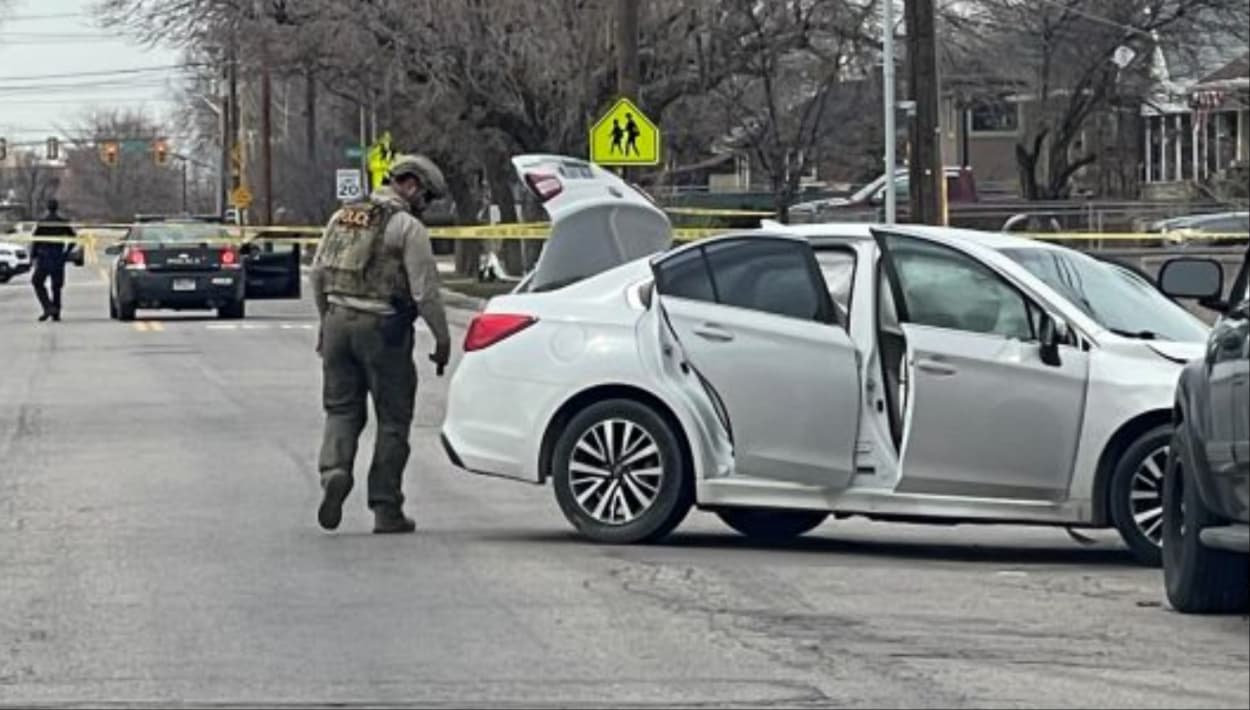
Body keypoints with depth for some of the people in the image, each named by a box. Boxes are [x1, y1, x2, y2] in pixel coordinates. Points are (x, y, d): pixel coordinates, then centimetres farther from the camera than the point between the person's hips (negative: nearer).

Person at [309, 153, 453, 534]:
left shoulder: (342, 217, 11)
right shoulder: (407, 227, -8)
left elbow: (317, 274, 15)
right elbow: (424, 289, -10)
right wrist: (442, 338, -2)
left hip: (339, 321, 5)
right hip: (383, 328, -5)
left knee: (342, 409, 14)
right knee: (393, 420, 6)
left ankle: (335, 470, -14)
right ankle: (386, 508, 7)